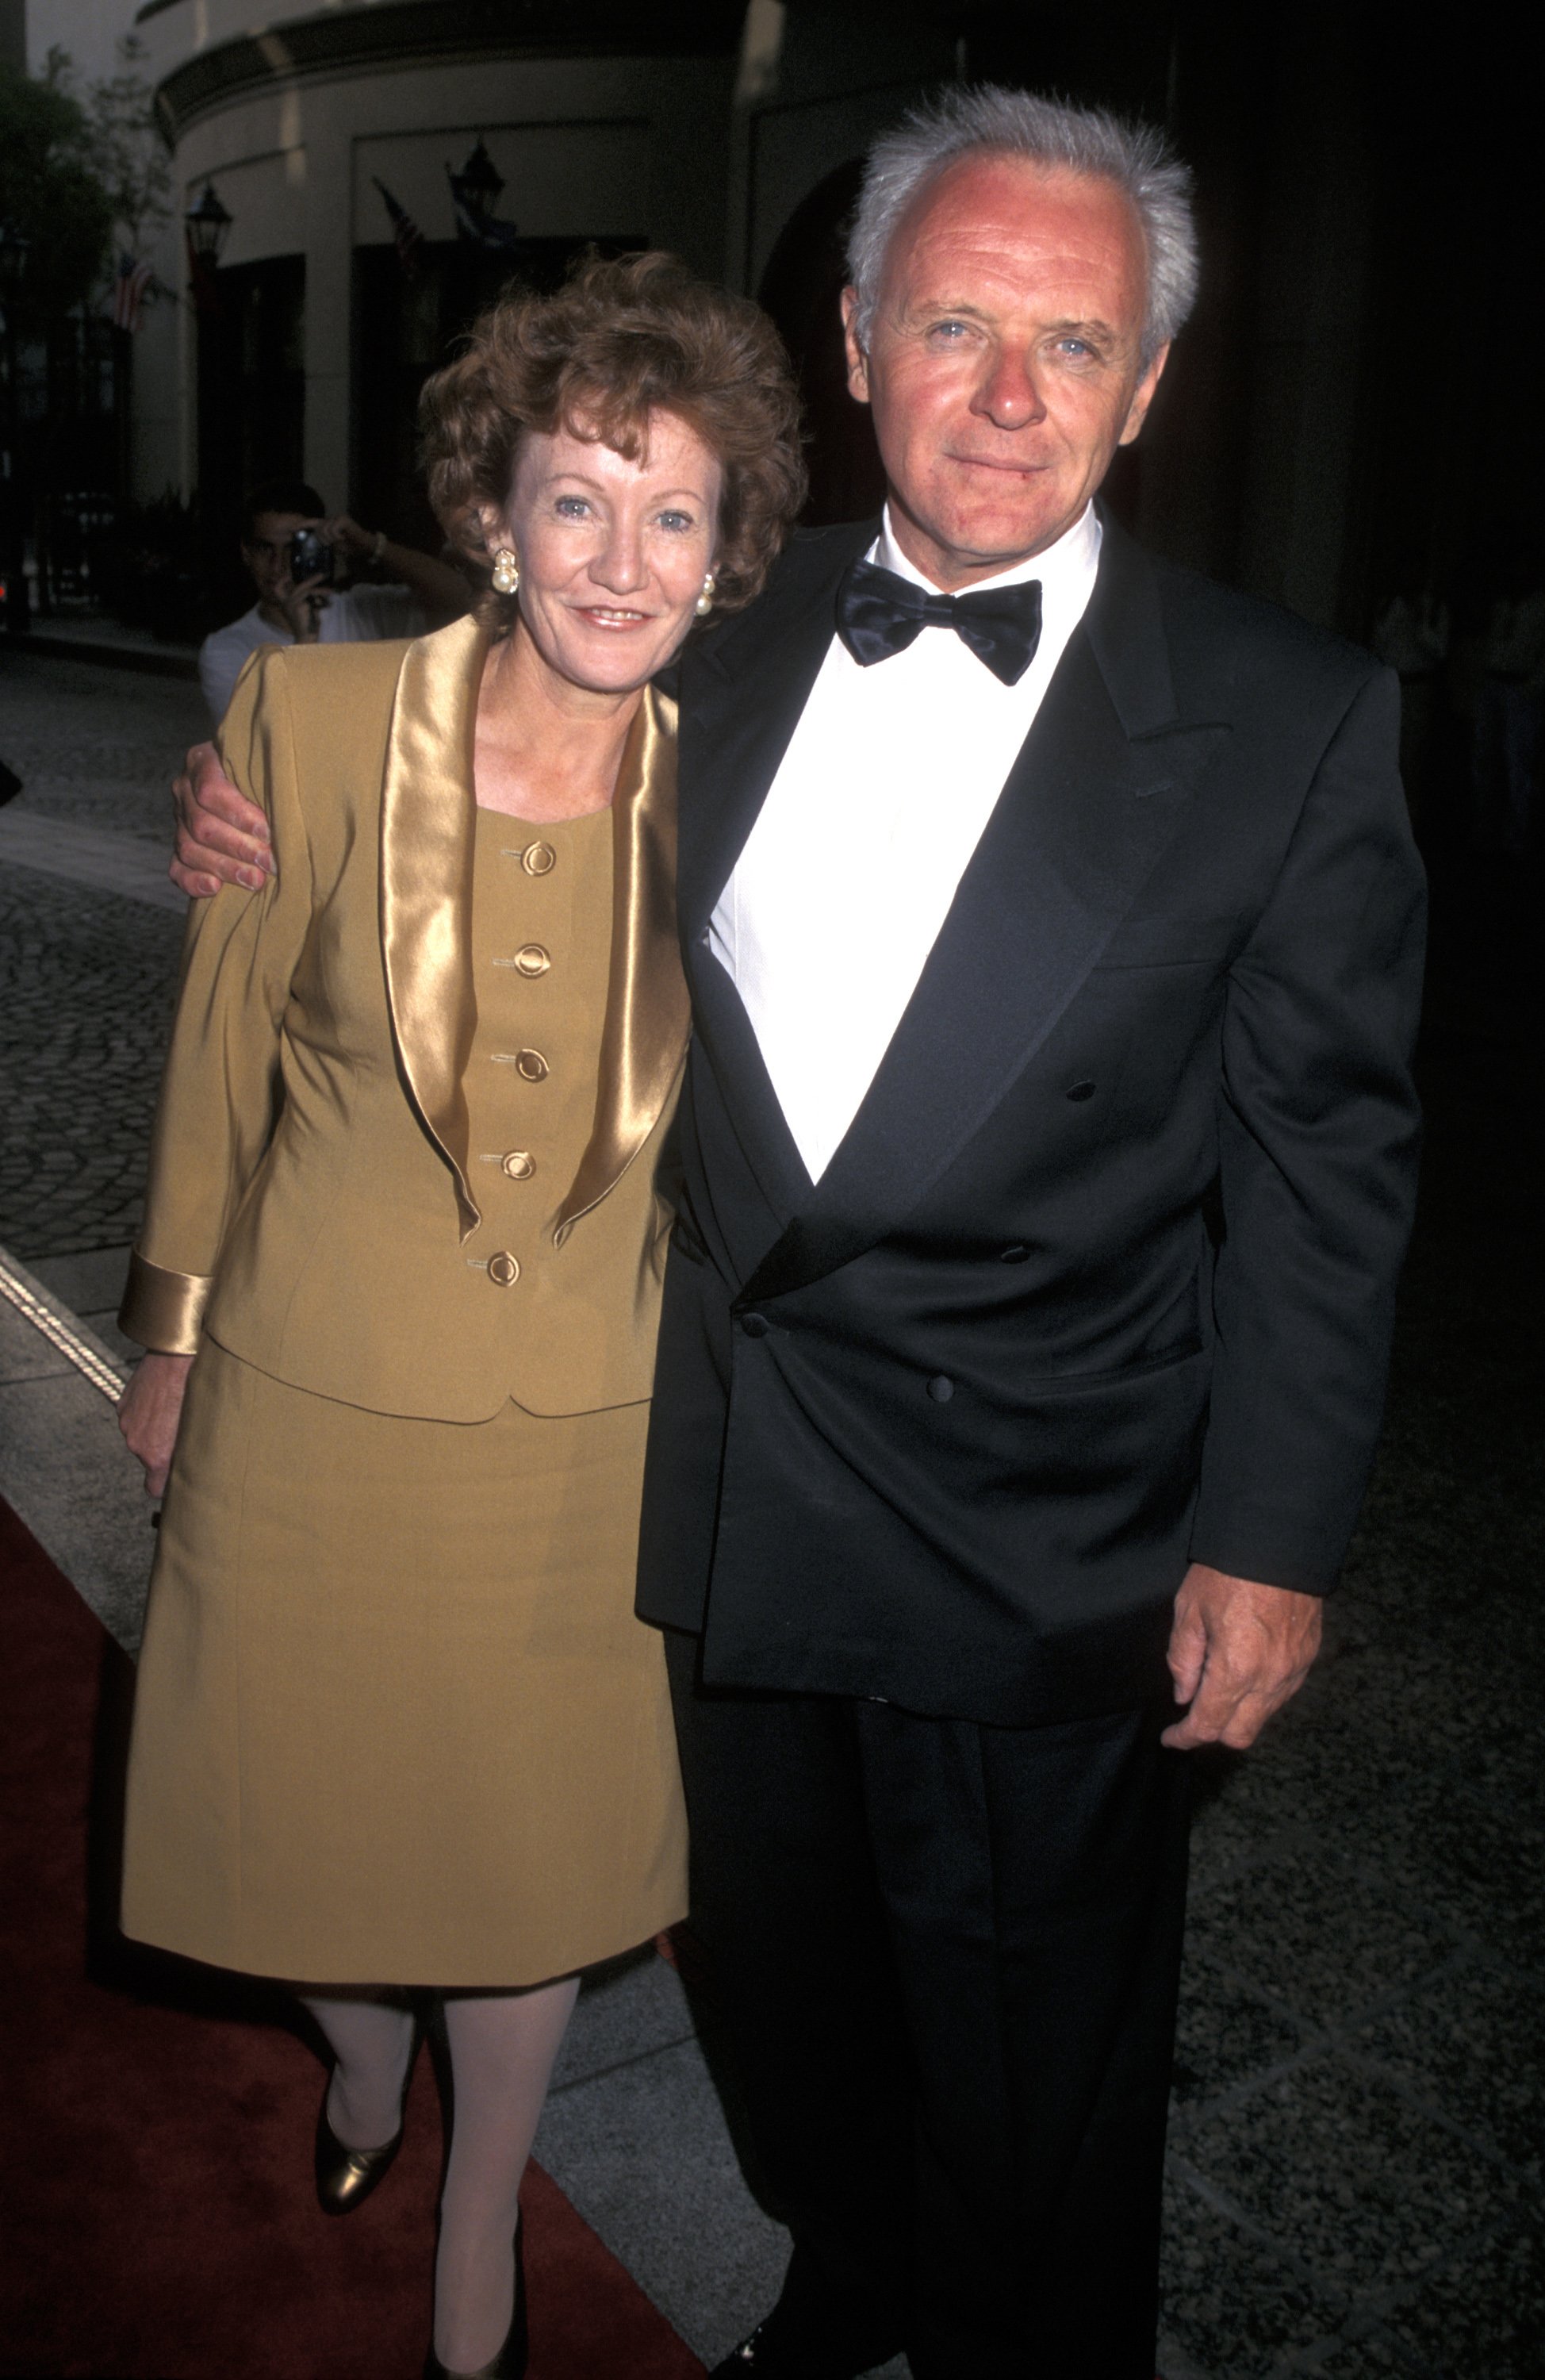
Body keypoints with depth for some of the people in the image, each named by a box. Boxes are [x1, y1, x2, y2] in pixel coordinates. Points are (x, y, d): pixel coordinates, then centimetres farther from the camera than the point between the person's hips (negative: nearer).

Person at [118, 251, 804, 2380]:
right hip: (312, 1403, 0)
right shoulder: (311, 720, -14)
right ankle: (363, 2064, 58)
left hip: (583, 1429, 1)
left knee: (534, 1840, 17)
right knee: (317, 1797, 20)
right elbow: (220, 1058, -2)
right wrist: (171, 1339, 6)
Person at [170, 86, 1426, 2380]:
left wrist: (1270, 1538, -9)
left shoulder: (1287, 720, -10)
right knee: (794, 1977, 26)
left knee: (1028, 2072, 17)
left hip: (1038, 1544, -4)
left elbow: (1322, 1161, -8)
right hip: (733, 1488, 5)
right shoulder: (743, 646, 2)